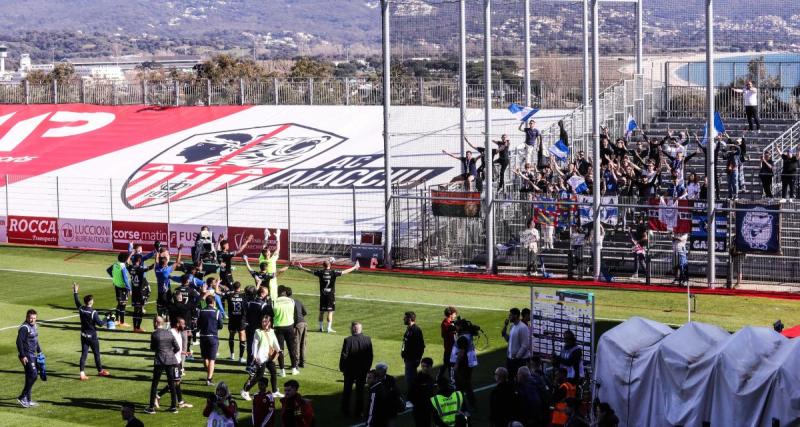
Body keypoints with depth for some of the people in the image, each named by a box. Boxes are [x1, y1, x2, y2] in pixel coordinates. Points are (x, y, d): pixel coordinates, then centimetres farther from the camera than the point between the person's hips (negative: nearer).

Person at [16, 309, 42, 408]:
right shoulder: (24, 328, -16)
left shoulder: (34, 326, 13)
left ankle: (27, 400, 17)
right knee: (33, 375, -14)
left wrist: (39, 351, 26)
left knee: (30, 376, 11)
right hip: (26, 356, -9)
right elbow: (19, 342, -21)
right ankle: (22, 397, -8)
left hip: (33, 355, 9)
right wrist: (22, 356, -24)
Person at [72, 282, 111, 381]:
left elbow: (77, 301, 13)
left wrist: (75, 291, 25)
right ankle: (100, 371, 27)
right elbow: (100, 323, -20)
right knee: (96, 353, 12)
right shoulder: (93, 312, -22)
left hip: (83, 335, 5)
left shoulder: (81, 309, -6)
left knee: (84, 353, 4)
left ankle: (82, 373, -4)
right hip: (92, 336, -5)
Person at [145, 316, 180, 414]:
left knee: (154, 383, 4)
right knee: (171, 383, 11)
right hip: (171, 360, 4)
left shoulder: (154, 334, -7)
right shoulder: (169, 333, 5)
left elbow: (152, 348, 3)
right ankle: (174, 406, 14)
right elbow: (177, 348, 5)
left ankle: (151, 407, 5)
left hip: (160, 361, -4)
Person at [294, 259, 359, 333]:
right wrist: (354, 267, 6)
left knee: (321, 312, 12)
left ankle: (320, 327, 17)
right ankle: (329, 328, -1)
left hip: (323, 295, 2)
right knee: (330, 312, 1)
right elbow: (345, 272, -4)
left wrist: (301, 268, 21)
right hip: (331, 295, -2)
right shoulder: (333, 272, -9)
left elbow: (310, 271, 6)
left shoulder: (320, 272, -4)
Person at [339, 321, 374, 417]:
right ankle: (359, 412, 13)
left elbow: (344, 356, -14)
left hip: (350, 370, -2)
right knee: (360, 391, 11)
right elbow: (370, 356, -1)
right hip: (363, 370, 2)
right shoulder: (367, 340, -7)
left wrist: (342, 368, 0)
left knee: (347, 391, 12)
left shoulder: (348, 340, -17)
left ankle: (345, 411, 17)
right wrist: (367, 368, 10)